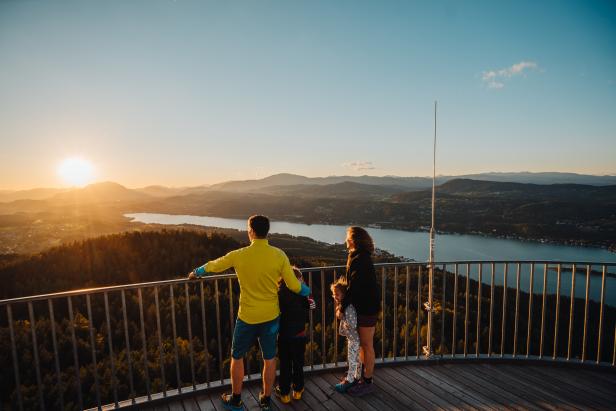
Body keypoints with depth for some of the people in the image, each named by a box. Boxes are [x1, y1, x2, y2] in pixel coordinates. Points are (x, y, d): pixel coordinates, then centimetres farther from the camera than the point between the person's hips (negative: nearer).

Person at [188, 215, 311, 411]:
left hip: (247, 317, -1)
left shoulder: (239, 255, -14)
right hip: (271, 316, 2)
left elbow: (214, 265, 5)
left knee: (237, 357, 20)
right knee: (269, 358, 18)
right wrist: (308, 290, 12)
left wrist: (196, 272, 25)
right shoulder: (279, 255, -13)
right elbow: (294, 286, -10)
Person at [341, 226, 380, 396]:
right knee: (362, 343, 20)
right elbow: (353, 283, 14)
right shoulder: (360, 257, 9)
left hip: (367, 308, -10)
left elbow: (354, 287, -23)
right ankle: (363, 374, 34)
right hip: (363, 306, 10)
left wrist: (342, 307, -16)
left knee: (366, 345, 3)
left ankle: (367, 382, 16)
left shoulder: (359, 260, -22)